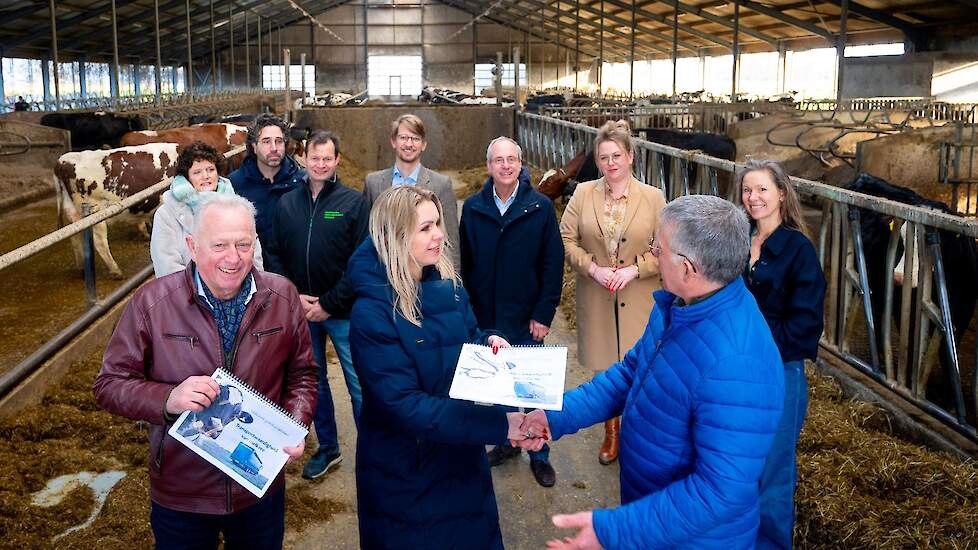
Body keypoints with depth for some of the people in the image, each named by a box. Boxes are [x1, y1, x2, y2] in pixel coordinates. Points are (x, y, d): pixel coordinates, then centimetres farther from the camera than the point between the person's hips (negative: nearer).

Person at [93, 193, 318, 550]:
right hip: (179, 496, -1)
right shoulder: (151, 302, -14)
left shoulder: (282, 297, -7)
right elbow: (110, 384, -9)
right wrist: (168, 398, -27)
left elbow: (301, 374, 4)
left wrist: (295, 424, -14)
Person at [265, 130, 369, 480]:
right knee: (314, 382, 16)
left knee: (359, 386, 1)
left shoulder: (354, 202, -6)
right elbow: (274, 255, 6)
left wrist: (329, 303, -13)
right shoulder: (287, 203, 5)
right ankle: (328, 448, 33)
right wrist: (292, 297, -7)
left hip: (342, 312, -4)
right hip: (300, 311, 4)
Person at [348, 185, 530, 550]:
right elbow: (404, 407, -28)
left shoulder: (448, 285, -3)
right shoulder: (372, 313, -23)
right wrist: (500, 425, -32)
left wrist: (487, 343, -13)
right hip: (406, 471, -6)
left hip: (462, 454, 6)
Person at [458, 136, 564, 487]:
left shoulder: (541, 207, -6)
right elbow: (465, 264, 5)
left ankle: (539, 455, 21)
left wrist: (543, 314, -9)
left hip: (526, 317, -2)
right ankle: (506, 442, 33)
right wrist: (469, 310, 2)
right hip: (485, 317, 2)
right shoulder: (473, 208, 1)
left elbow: (553, 264, -5)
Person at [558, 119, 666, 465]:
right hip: (597, 300, 2)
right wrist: (592, 268, -13)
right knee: (604, 366, 14)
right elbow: (566, 240, 1)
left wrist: (634, 269, -16)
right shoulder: (583, 194, -1)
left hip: (639, 301, -2)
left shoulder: (653, 197, -5)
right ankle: (611, 432, 34)